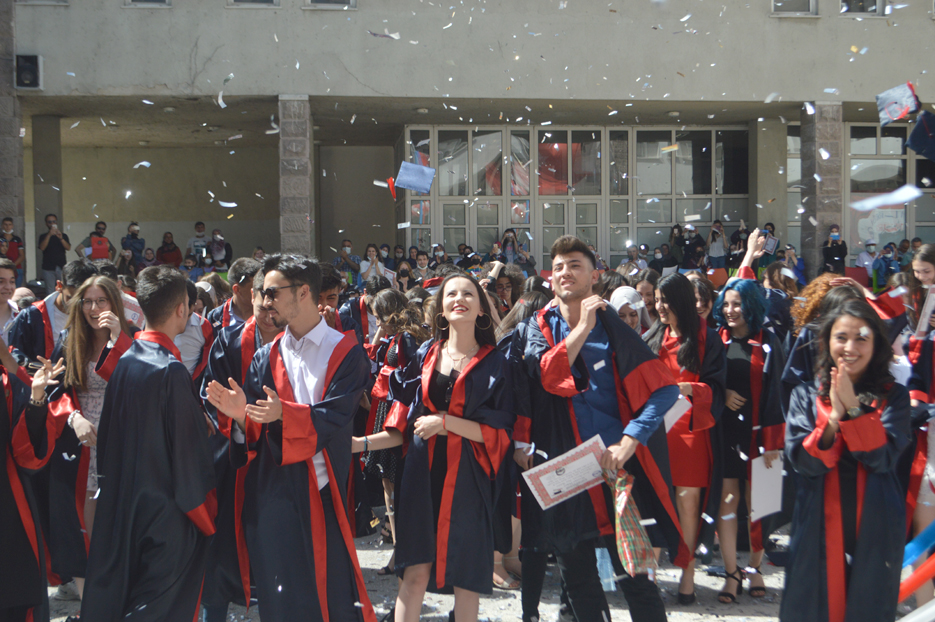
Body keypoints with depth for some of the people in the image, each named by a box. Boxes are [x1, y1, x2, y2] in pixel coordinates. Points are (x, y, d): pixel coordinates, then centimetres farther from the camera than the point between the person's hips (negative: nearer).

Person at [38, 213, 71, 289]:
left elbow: (68, 248, -3)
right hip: (48, 269, -1)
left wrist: (61, 238, -20)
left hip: (61, 267, 1)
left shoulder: (63, 236, 12)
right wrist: (49, 235, -18)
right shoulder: (43, 237, 10)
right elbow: (42, 248, -8)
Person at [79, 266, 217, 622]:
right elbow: (188, 451, -17)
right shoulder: (170, 370, -19)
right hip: (166, 510, -8)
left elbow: (108, 435, 12)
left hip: (121, 504, 8)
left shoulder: (125, 361, 3)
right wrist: (204, 512, -5)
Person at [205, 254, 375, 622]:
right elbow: (254, 430, 4)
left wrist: (284, 412, -28)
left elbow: (335, 415, -14)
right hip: (272, 492, 4)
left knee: (331, 592, 2)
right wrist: (241, 413, -18)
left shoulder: (344, 352, -2)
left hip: (322, 491, -3)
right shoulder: (266, 358, 10)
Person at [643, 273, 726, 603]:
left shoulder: (706, 339, 0)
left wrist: (689, 389, -20)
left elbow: (716, 386, -4)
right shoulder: (652, 338, 13)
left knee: (687, 499, -3)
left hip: (691, 427, -3)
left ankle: (687, 572, 7)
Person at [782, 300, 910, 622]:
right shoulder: (806, 395, 2)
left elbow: (882, 458, -11)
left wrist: (853, 408, -19)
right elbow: (802, 459, -9)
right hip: (819, 528, 0)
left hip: (875, 530, 0)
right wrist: (834, 415, -21)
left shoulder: (893, 397, 2)